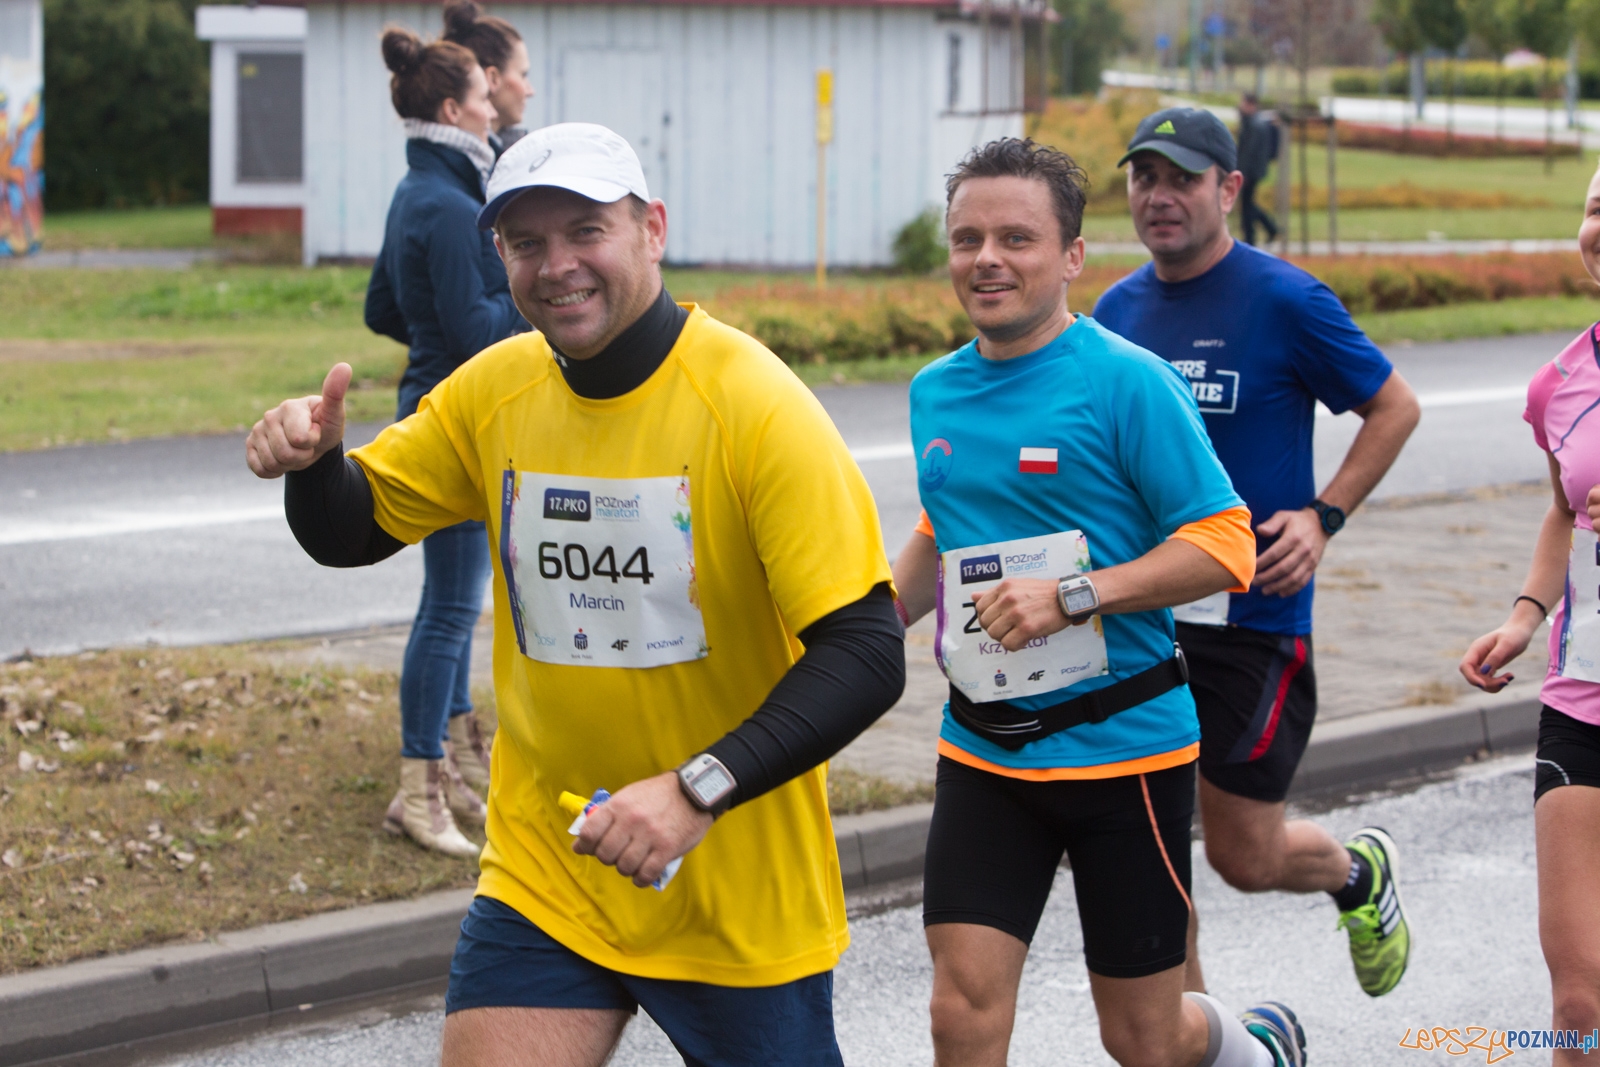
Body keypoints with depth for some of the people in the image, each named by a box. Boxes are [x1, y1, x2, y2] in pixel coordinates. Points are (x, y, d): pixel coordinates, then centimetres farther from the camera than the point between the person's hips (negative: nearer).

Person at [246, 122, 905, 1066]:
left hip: (741, 893, -3)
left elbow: (869, 655, -21)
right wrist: (314, 459, -12)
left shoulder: (754, 405, -17)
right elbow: (351, 531, 12)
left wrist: (701, 788, -31)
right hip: (542, 874, 3)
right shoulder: (496, 389, -1)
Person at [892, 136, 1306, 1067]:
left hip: (1125, 742, -5)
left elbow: (1225, 547, -14)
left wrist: (1073, 595, -24)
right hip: (983, 752, 5)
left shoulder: (1128, 381, -12)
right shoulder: (935, 393, 7)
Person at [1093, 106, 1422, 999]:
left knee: (1247, 858, 4)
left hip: (1253, 617, -5)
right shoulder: (1119, 309, 7)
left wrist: (1323, 516, -12)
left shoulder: (1286, 302, -9)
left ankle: (1361, 872, 37)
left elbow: (1395, 406, 0)